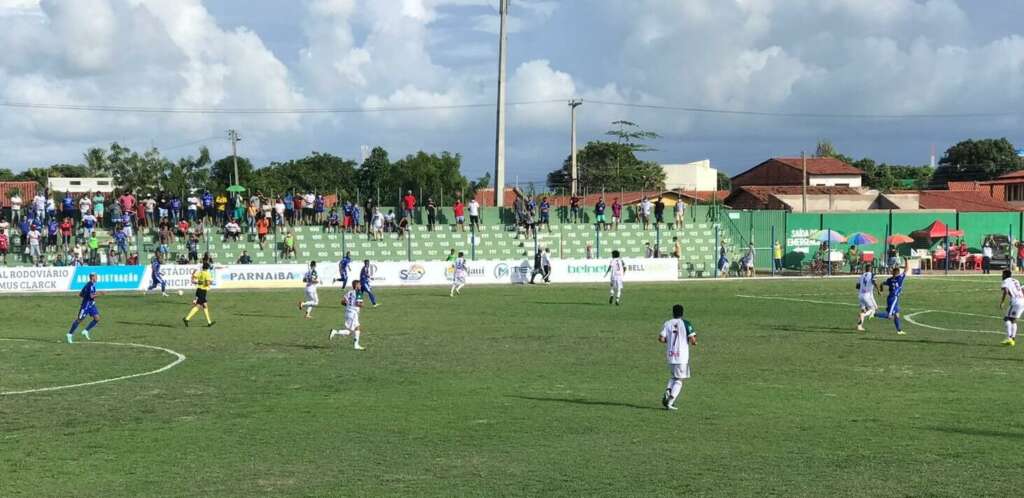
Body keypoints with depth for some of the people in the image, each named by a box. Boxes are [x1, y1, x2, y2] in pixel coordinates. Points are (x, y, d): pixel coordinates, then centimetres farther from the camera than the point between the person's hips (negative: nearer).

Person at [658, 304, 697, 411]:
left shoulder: (667, 324, 3)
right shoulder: (686, 324, -4)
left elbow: (661, 339, -5)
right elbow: (693, 340, -11)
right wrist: (693, 342, 12)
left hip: (670, 355, 3)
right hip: (682, 356, -3)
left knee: (673, 377, 23)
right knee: (679, 380, 5)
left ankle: (667, 391, -4)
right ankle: (670, 402, -5)